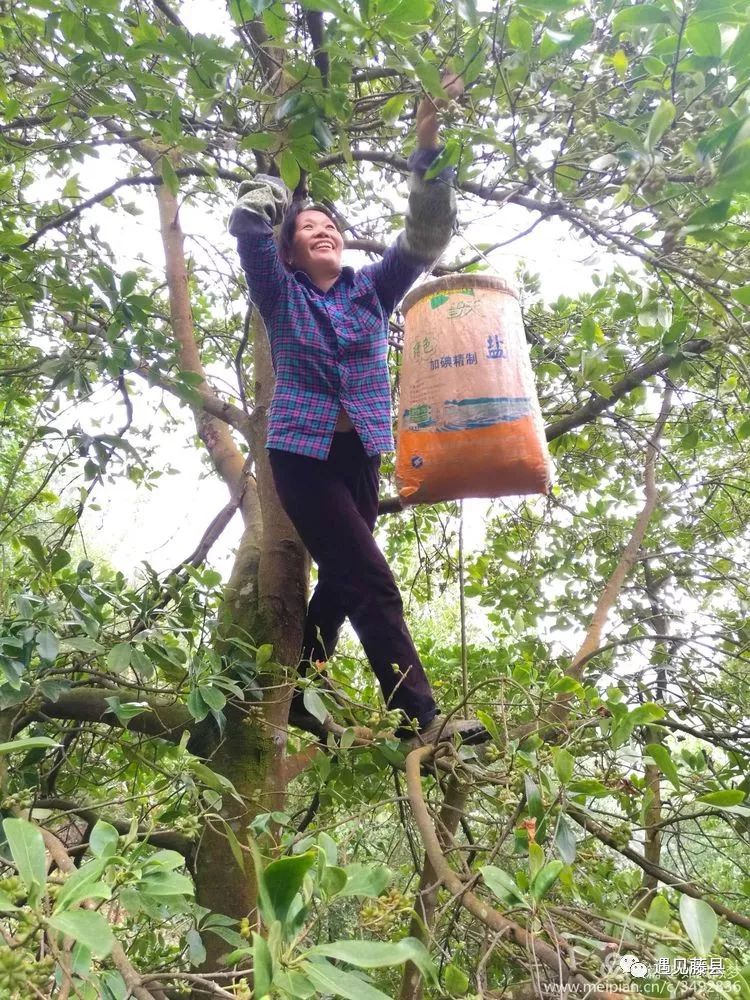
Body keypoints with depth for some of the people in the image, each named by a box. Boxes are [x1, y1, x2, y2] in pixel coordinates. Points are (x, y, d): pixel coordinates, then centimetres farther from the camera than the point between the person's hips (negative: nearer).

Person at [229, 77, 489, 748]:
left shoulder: (372, 289, 12)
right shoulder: (281, 296, 5)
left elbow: (426, 237, 2)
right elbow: (248, 224, -8)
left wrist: (428, 150, -8)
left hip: (361, 456, 5)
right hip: (303, 453, -5)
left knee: (341, 583, 9)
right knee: (372, 583, -14)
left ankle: (298, 700, 25)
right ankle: (419, 719, -12)